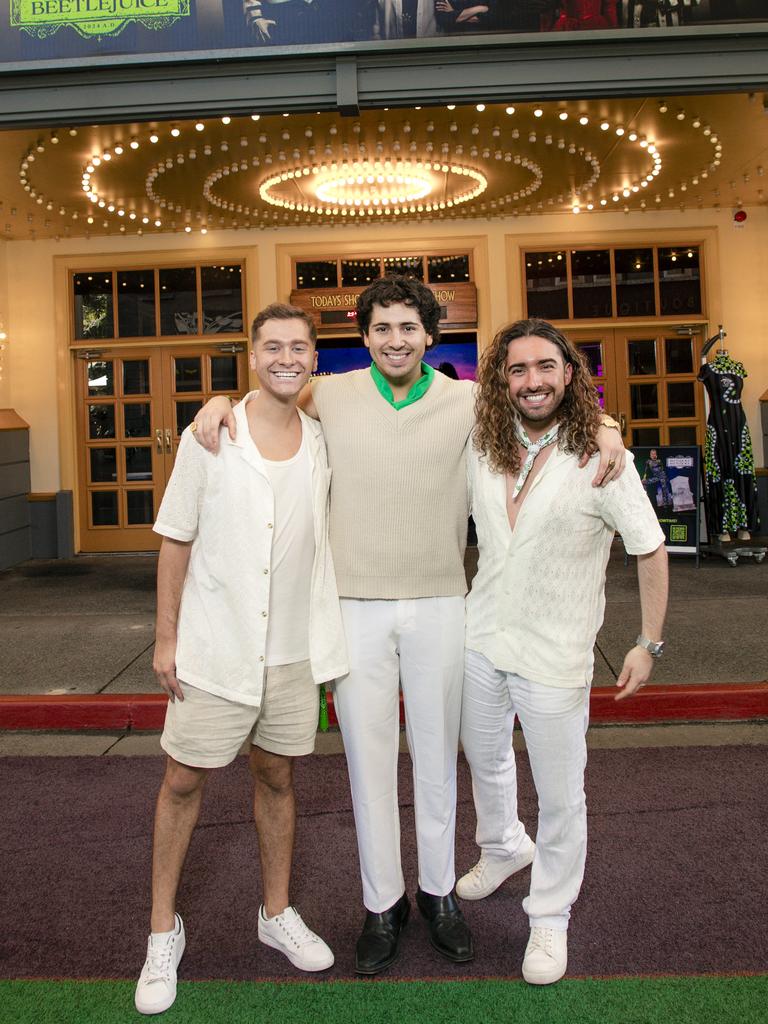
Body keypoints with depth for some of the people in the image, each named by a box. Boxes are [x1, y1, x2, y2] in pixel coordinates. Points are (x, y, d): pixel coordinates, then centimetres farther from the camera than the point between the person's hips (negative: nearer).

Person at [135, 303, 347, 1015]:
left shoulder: (323, 443, 1)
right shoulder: (209, 438, -7)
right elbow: (176, 540, -2)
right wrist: (166, 635, -4)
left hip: (293, 649, 3)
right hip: (215, 648, -2)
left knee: (277, 777, 16)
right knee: (183, 782, 7)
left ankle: (277, 913, 35)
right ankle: (164, 932, 27)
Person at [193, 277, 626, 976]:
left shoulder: (468, 401, 0)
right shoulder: (333, 395, 1)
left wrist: (604, 427, -10)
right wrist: (220, 399, -4)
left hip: (439, 603, 1)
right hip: (355, 605, 0)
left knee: (437, 753, 13)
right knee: (369, 755, 7)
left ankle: (439, 892, 32)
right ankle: (382, 903, 25)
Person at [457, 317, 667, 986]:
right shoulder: (480, 450, -2)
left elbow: (651, 551, -8)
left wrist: (649, 643, -8)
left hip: (555, 655, -4)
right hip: (481, 638, 5)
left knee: (560, 797, 6)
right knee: (485, 761, 25)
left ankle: (550, 917, 30)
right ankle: (503, 848, 54)